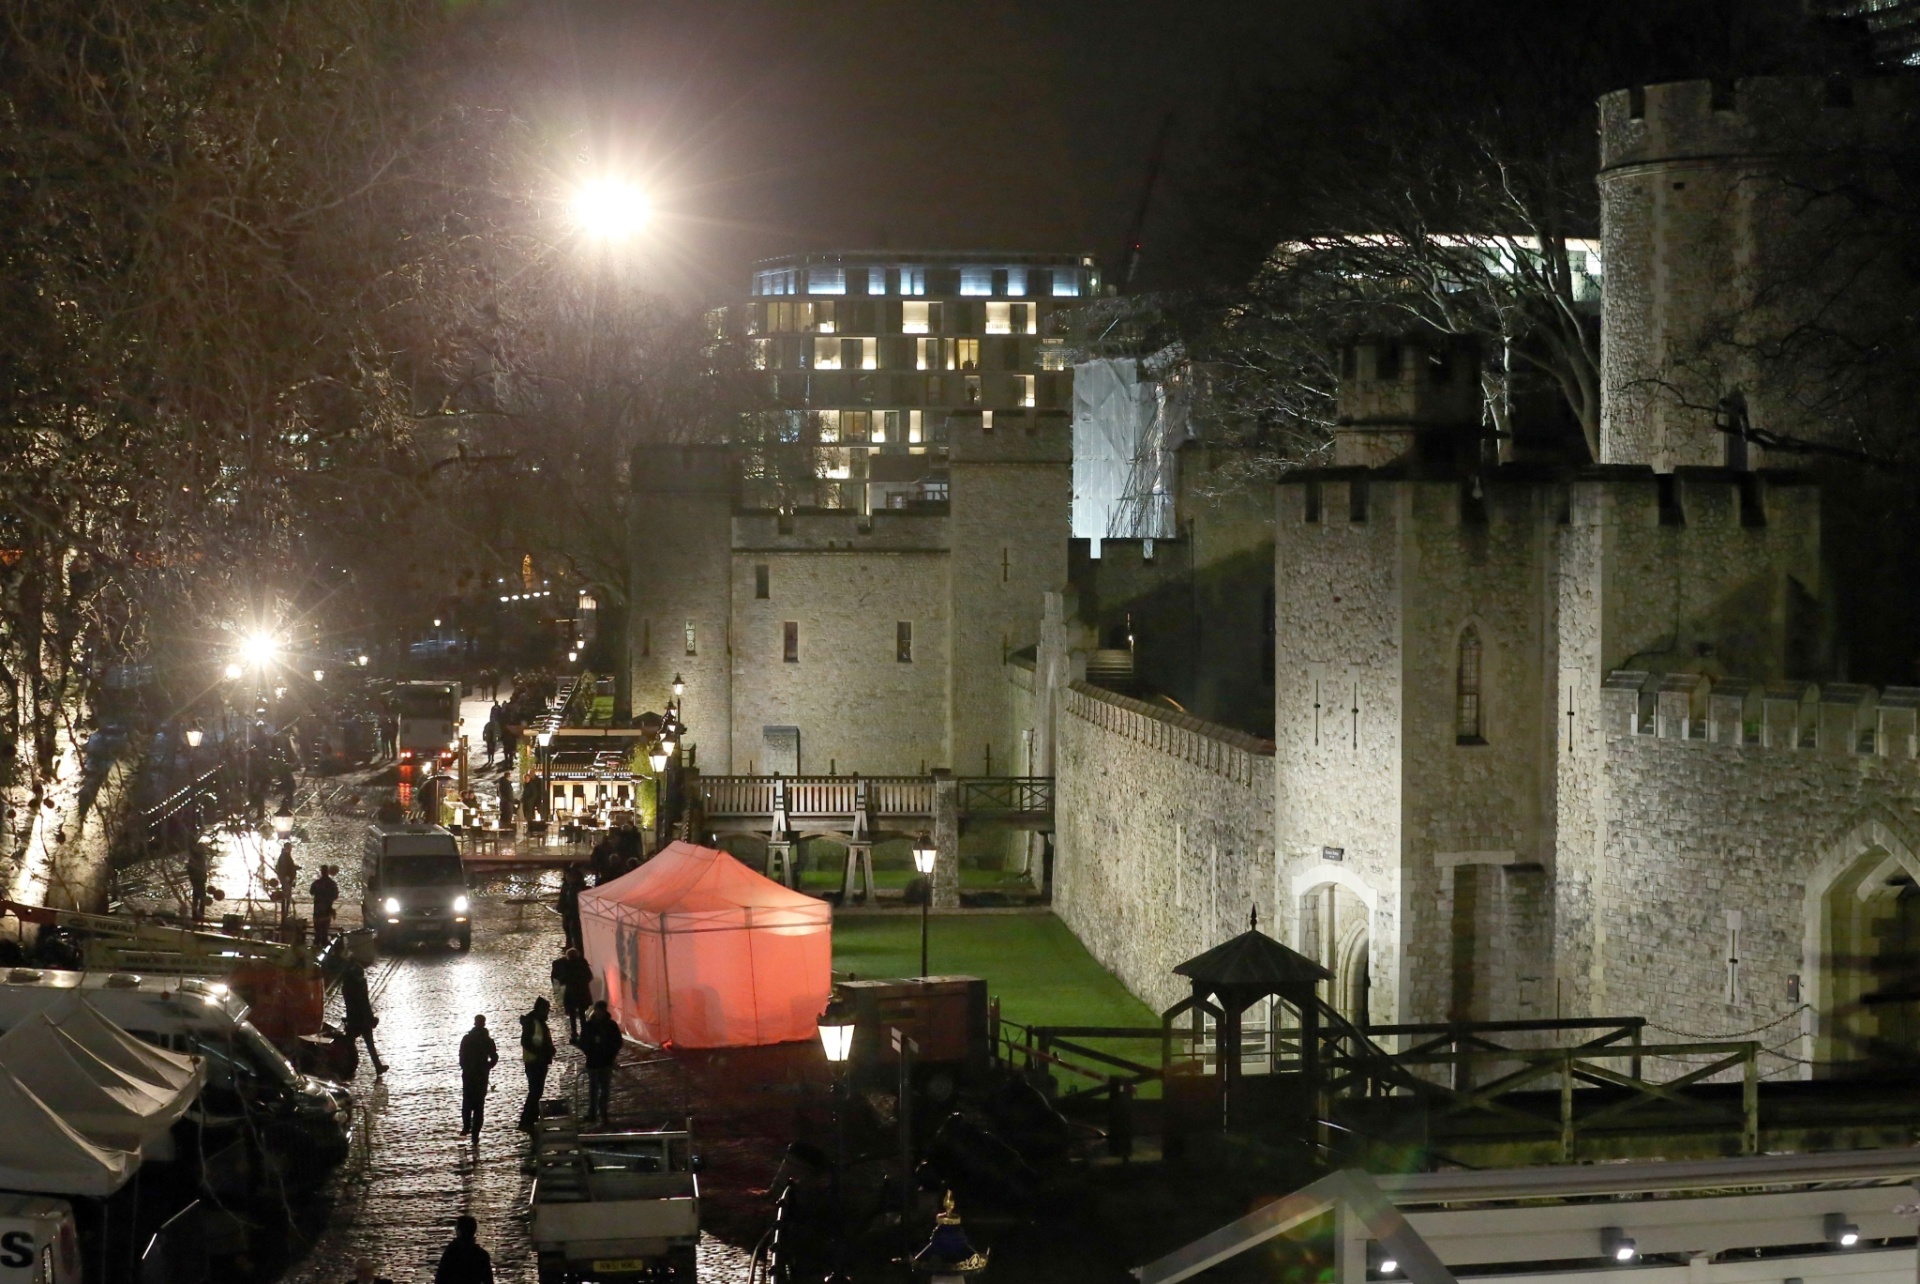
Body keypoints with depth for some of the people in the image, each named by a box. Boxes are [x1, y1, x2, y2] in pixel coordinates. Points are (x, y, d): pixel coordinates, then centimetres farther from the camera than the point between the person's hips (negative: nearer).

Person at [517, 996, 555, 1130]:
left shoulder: (540, 1022, 14)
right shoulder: (531, 1022, -14)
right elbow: (526, 1042, -22)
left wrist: (549, 1050, 2)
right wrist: (540, 1052, -25)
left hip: (541, 1062, 9)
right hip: (533, 1062, -9)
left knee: (537, 1092, 13)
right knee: (535, 1091, -11)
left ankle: (531, 1120, 21)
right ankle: (525, 1122, -11)